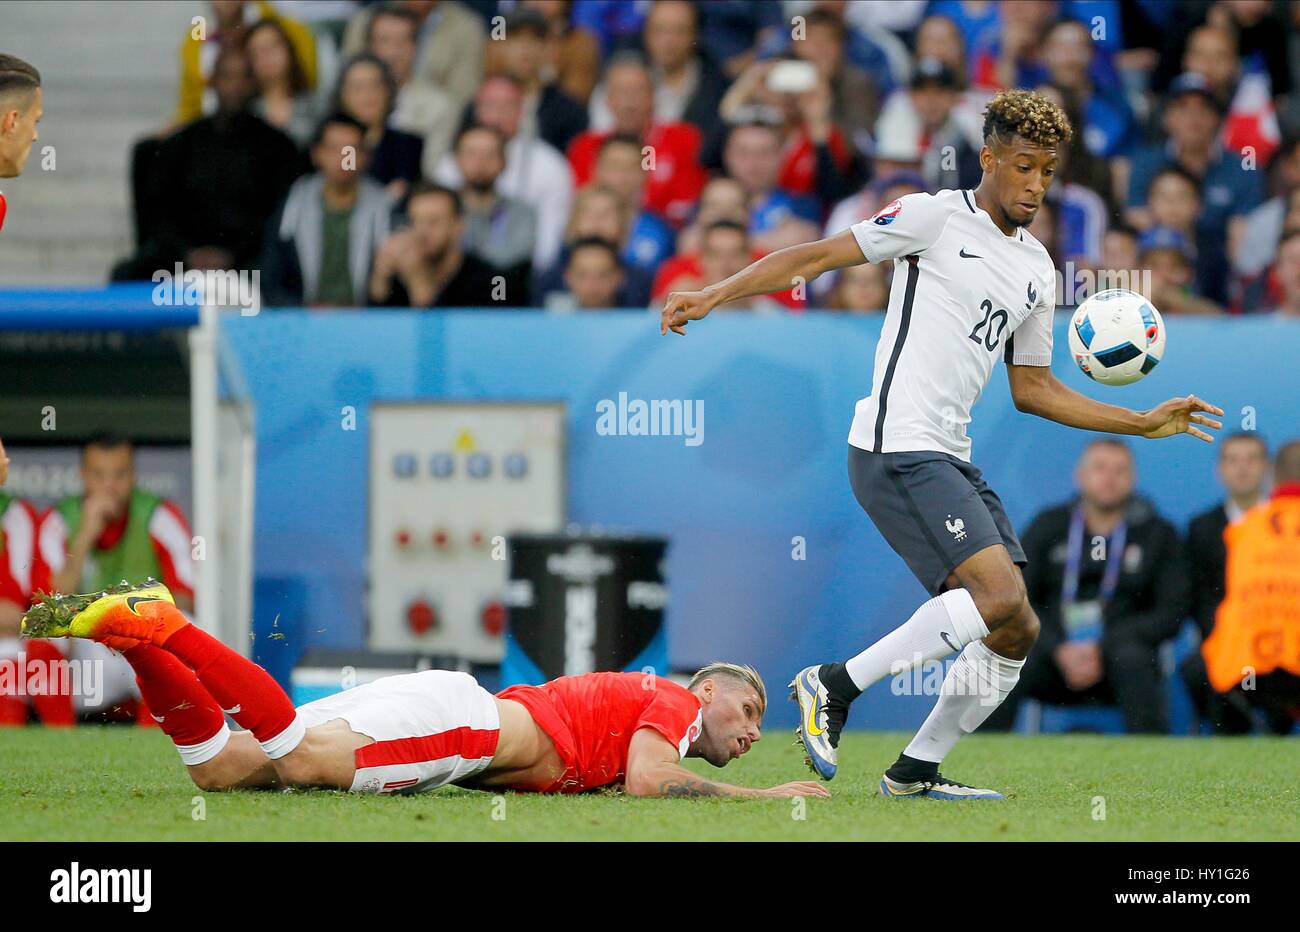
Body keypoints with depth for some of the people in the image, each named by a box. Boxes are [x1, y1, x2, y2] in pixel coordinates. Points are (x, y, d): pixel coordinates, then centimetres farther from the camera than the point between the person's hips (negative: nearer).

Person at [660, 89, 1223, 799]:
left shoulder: (1036, 269, 18)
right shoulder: (936, 217, -2)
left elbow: (1033, 389, 25)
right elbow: (817, 256, -1)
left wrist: (1145, 423, 20)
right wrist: (713, 295, -8)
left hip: (951, 459, 8)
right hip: (897, 447, -8)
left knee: (1015, 632, 2)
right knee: (998, 594, -22)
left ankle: (915, 772, 14)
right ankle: (832, 687, -12)